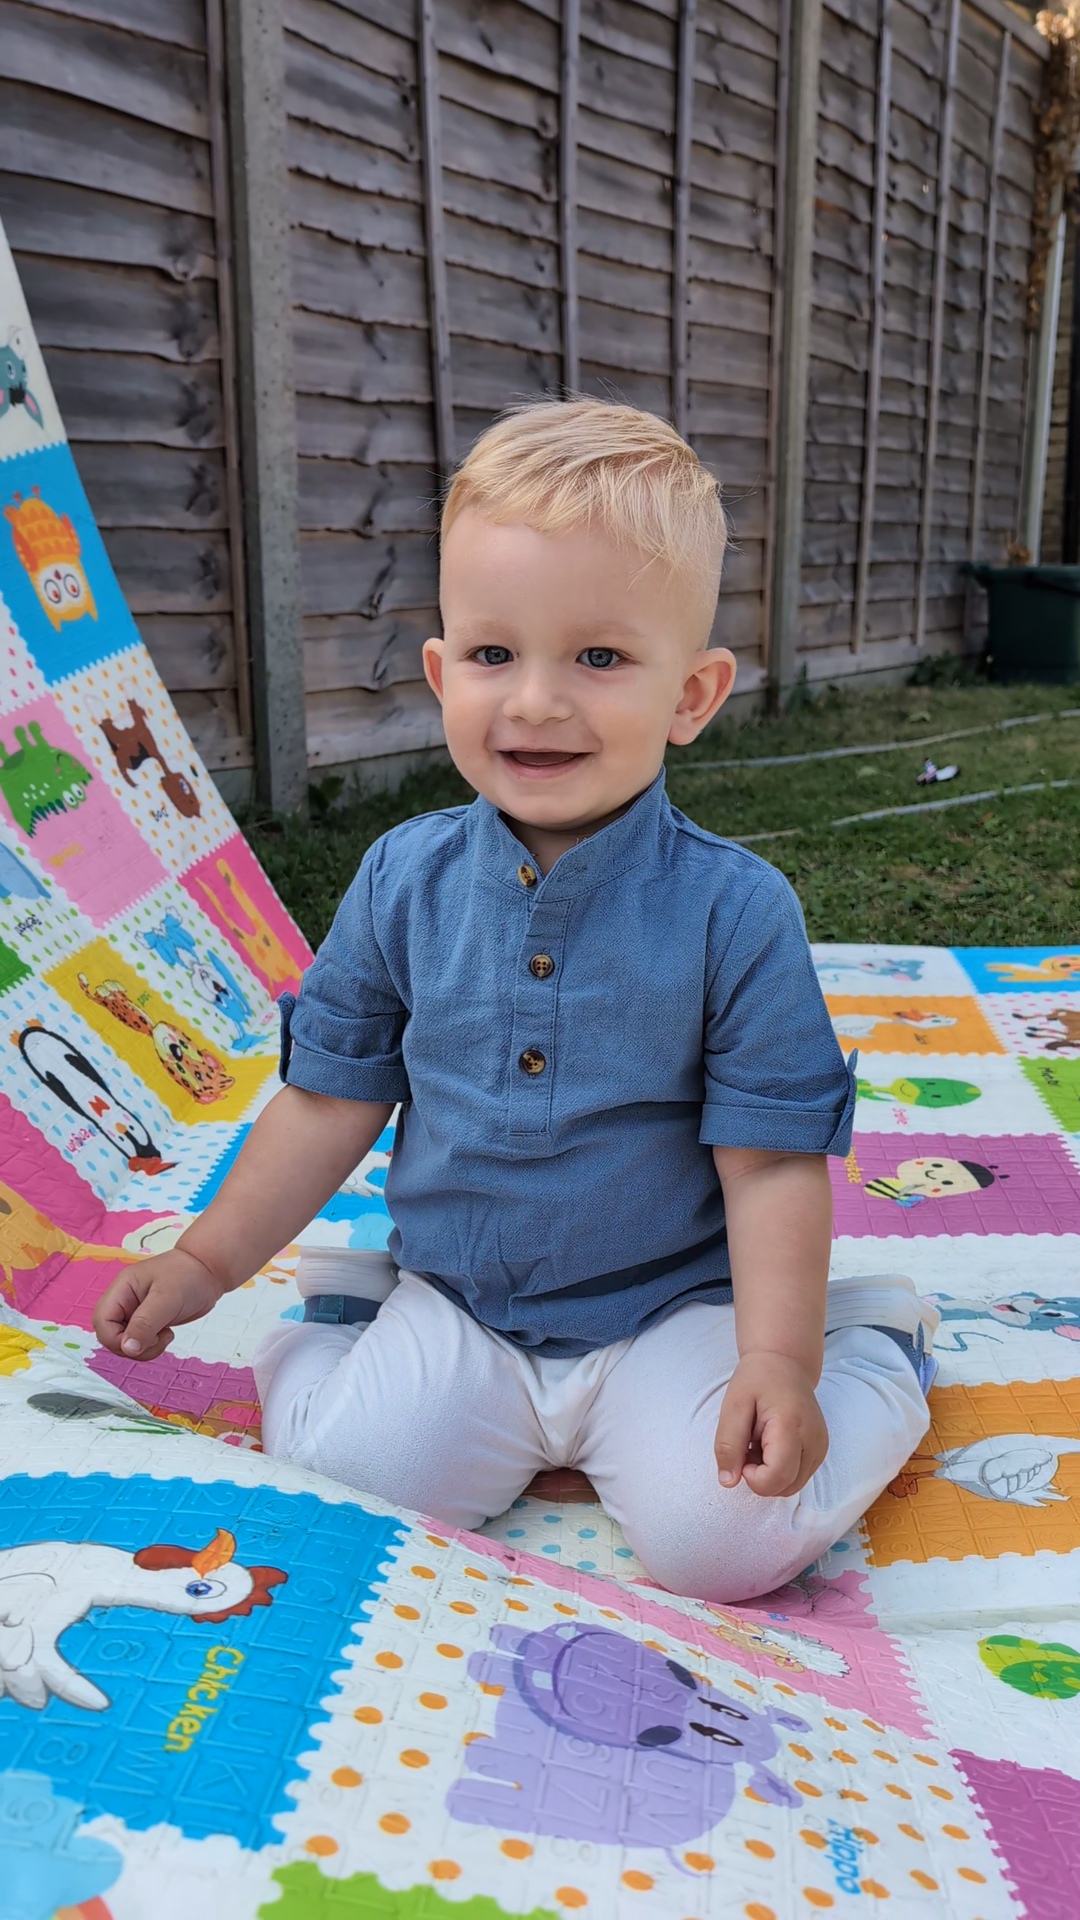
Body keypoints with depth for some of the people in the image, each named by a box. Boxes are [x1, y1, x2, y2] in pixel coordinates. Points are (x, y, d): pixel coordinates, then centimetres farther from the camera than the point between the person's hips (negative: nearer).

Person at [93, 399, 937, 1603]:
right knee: (349, 1477, -16)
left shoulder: (734, 908, -15)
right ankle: (339, 1318, 16)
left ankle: (871, 1342, 11)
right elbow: (333, 1098, 4)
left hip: (666, 1312, -2)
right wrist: (207, 1260, 5)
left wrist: (777, 1361, -18)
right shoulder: (404, 881, -6)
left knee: (723, 1537, -18)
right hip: (453, 1311, 2)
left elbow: (772, 1156, -11)